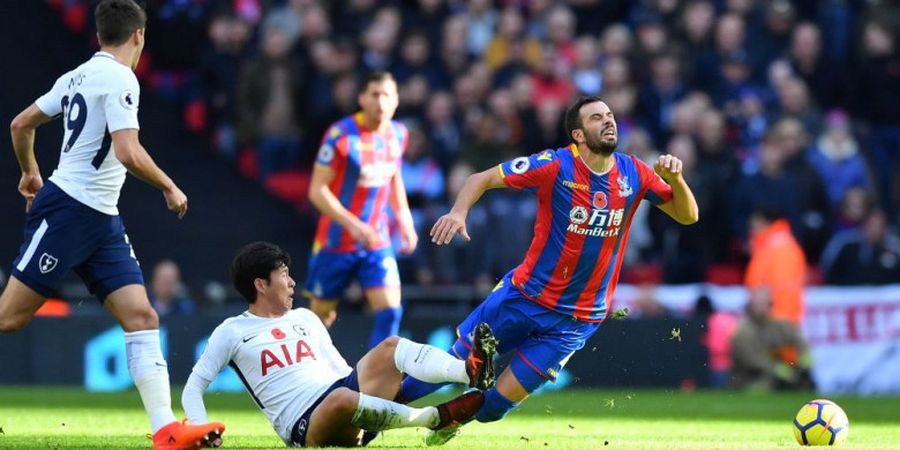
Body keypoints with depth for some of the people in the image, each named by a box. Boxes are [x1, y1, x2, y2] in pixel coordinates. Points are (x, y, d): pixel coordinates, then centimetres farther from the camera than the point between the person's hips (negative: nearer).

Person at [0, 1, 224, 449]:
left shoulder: (77, 76, 14)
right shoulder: (120, 79, -12)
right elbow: (128, 154, -22)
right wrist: (170, 188, -8)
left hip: (102, 221, 9)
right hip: (67, 209, -9)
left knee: (142, 318, -1)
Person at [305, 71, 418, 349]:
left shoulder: (398, 134, 2)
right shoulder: (341, 135, -17)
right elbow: (317, 190, -18)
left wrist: (405, 221, 10)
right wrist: (352, 224, -27)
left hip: (377, 242, 4)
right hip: (336, 241, -4)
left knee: (390, 310, -14)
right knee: (321, 315, 9)